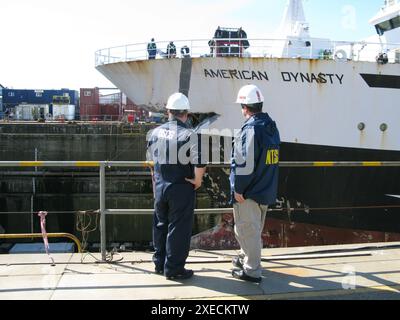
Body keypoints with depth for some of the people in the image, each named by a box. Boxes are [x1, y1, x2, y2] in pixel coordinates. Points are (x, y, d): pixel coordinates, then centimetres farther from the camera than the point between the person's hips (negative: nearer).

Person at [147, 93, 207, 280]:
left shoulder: (156, 132, 1)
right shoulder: (189, 135, -16)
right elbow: (200, 165, -22)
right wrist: (197, 181, -5)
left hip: (159, 186, 5)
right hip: (181, 189, -5)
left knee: (160, 226, 18)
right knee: (178, 229, 6)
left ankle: (160, 264, 30)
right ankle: (174, 269, 14)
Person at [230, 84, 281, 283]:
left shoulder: (251, 129, -20)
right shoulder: (271, 127, 9)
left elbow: (245, 164, -24)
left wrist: (238, 189, -16)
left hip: (250, 192, -9)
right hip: (266, 190, 9)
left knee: (247, 229, 2)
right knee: (255, 228, 22)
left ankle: (252, 270, 10)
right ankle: (247, 258, 39)